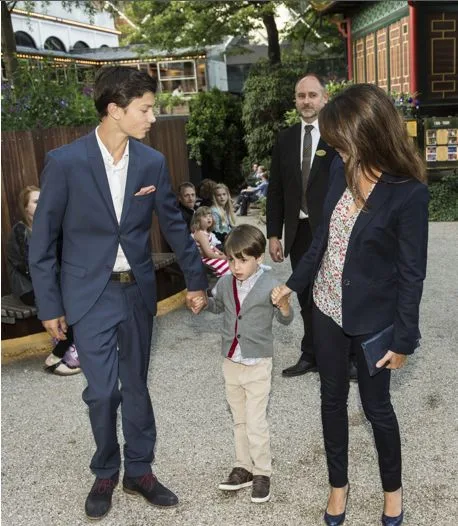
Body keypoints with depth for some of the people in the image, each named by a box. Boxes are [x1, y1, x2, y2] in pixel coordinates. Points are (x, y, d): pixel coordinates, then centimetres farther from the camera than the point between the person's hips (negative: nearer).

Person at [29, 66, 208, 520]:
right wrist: (49, 304, -5)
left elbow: (173, 224, 10)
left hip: (138, 291, 3)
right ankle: (105, 473, 25)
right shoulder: (65, 161, -12)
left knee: (136, 385, 13)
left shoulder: (152, 162, -2)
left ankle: (139, 471, 31)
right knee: (102, 390, -1)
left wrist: (195, 278, 14)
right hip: (91, 294, -3)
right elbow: (43, 238, -6)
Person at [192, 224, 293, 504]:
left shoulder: (270, 285, -16)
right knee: (240, 420, 17)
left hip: (258, 364, -5)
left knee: (256, 423, 0)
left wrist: (284, 306, -34)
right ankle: (244, 468, 30)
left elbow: (286, 320, -13)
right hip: (231, 362, 5)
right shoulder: (226, 283, -1)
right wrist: (203, 301, -1)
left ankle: (262, 473, 18)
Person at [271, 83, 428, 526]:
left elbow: (412, 273, -15)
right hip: (328, 309, 5)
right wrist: (293, 283, 13)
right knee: (332, 399, 17)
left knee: (376, 406, 12)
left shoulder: (408, 193, -21)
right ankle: (338, 484, 38)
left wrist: (404, 338, -11)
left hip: (373, 319, -5)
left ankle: (393, 488, 39)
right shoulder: (344, 173, -3)